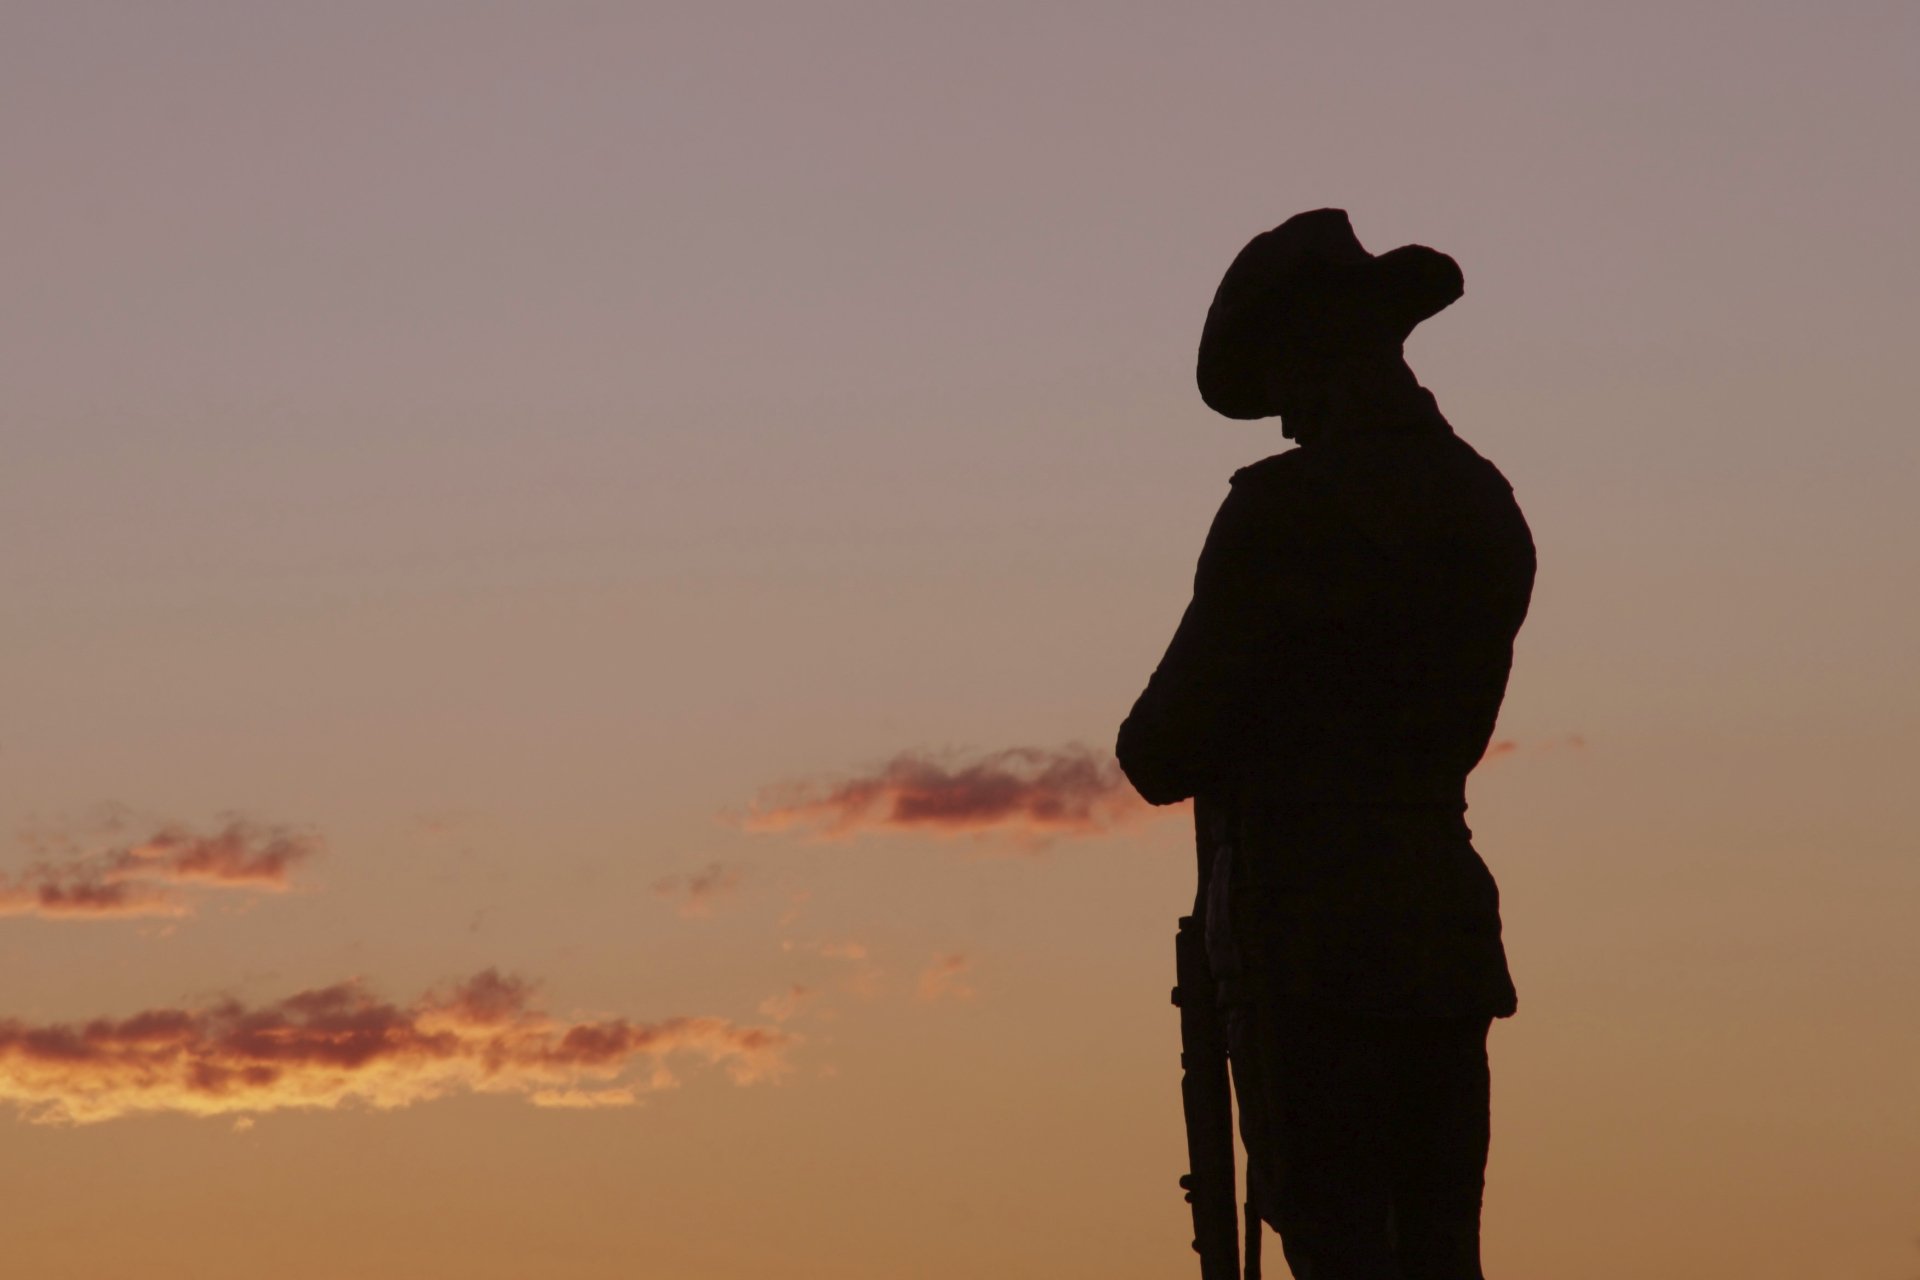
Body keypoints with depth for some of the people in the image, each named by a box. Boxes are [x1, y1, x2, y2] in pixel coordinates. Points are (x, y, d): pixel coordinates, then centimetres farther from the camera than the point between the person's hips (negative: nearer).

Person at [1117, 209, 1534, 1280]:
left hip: (1310, 939, -7)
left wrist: (1158, 738, 12)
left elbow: (1162, 757, -8)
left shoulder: (1284, 509, -11)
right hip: (1445, 935, 7)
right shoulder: (1488, 507, 11)